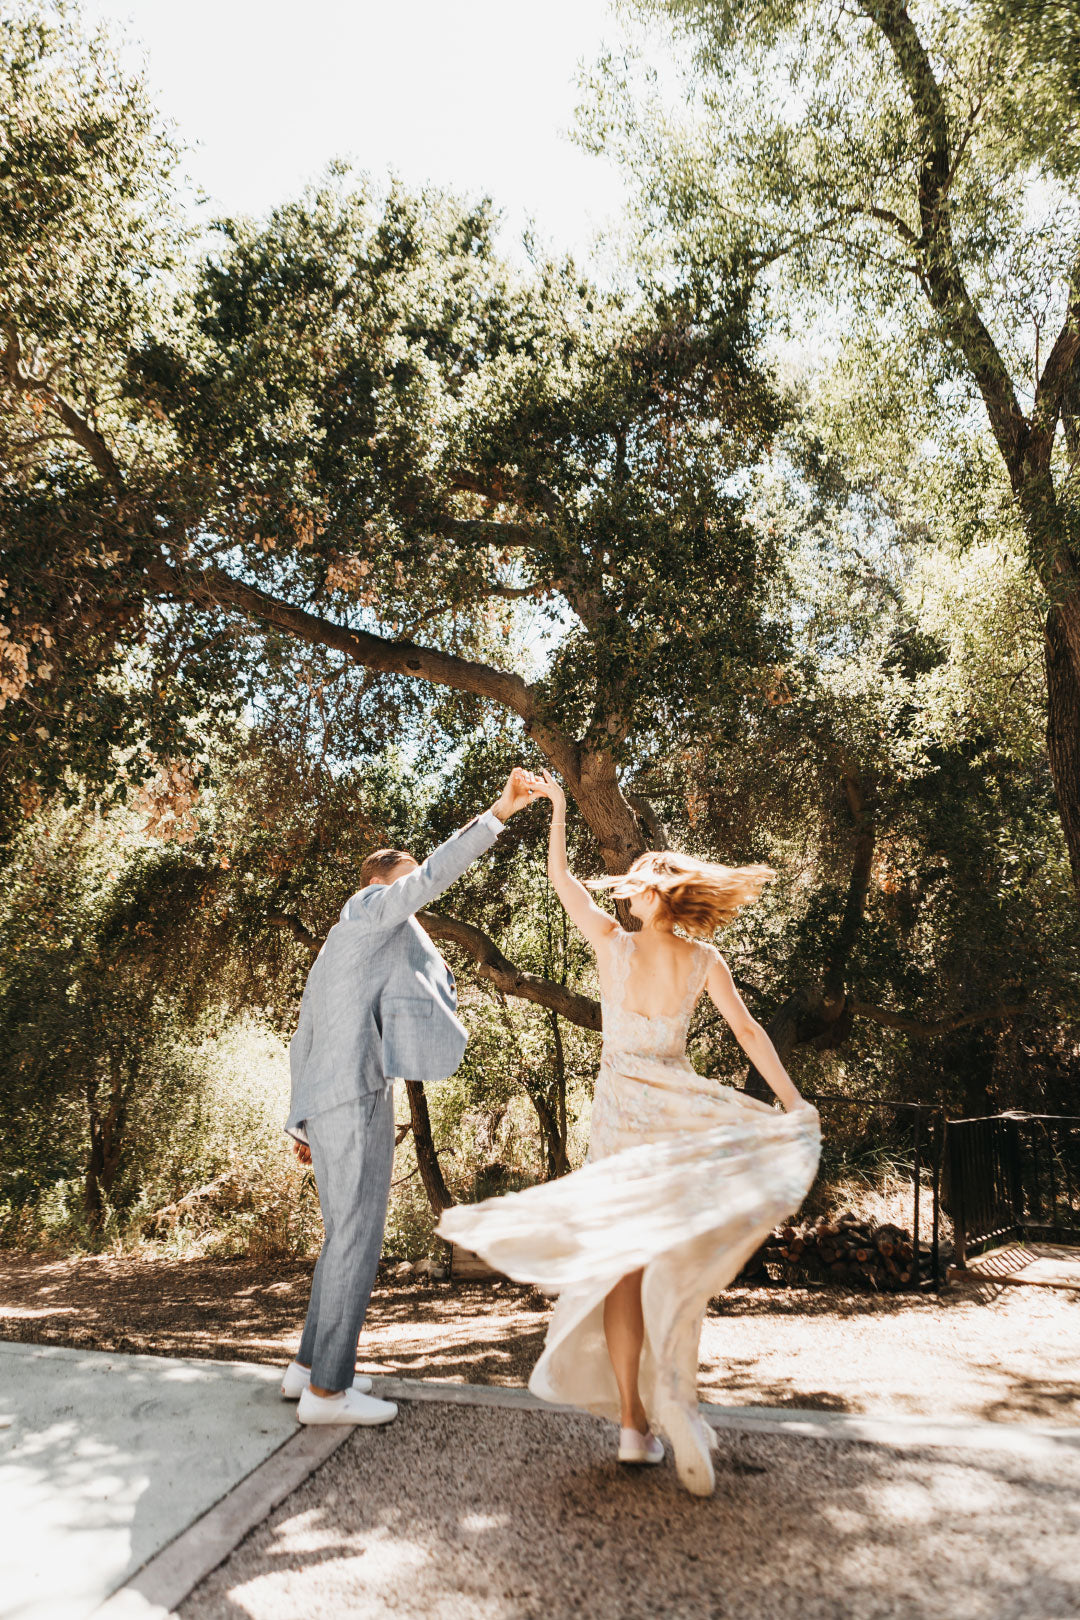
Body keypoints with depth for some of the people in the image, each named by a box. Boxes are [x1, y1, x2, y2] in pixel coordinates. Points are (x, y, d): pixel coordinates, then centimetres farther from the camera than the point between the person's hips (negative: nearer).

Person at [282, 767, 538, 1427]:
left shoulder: (332, 954, 26)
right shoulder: (367, 910, 0)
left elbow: (303, 1042, 26)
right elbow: (435, 872, -14)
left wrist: (301, 1121, 28)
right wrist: (499, 813, -16)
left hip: (323, 1105, 10)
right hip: (357, 1098, -10)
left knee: (347, 1236, 16)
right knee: (358, 1238, -6)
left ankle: (313, 1365, 23)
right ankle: (328, 1389, -1)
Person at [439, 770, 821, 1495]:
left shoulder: (614, 943, -7)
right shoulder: (706, 960, -4)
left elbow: (560, 878, 1)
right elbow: (750, 1033, 2)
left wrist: (558, 808, 9)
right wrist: (794, 1102, 9)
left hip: (621, 1108, -1)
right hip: (680, 1106, 1)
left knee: (622, 1260, 4)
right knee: (678, 1257, 9)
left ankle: (634, 1422, 4)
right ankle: (674, 1393, -7)